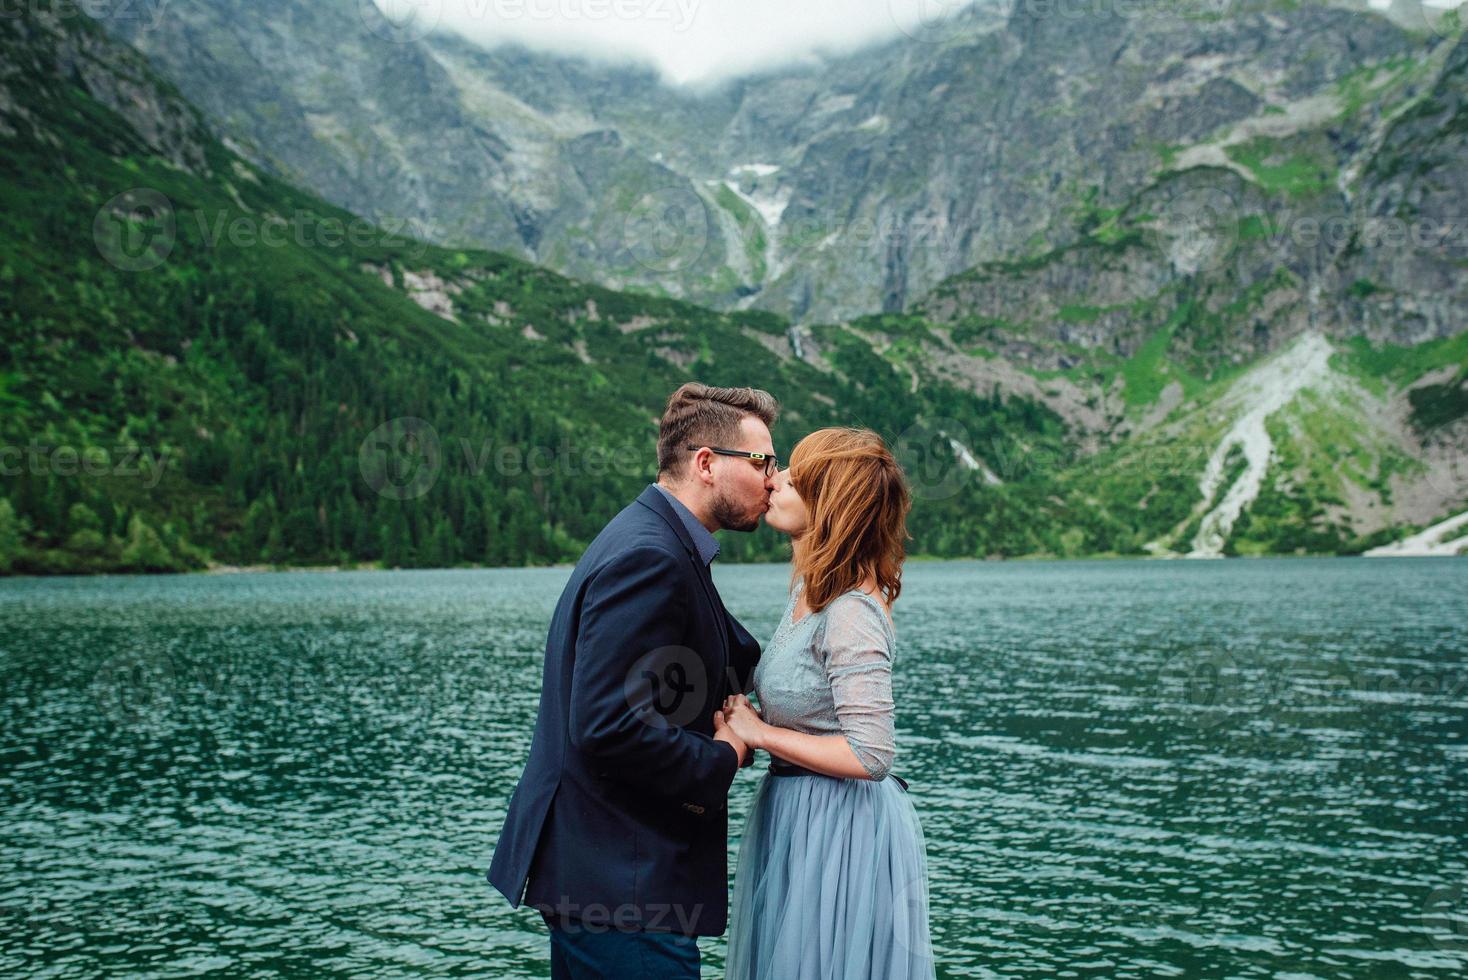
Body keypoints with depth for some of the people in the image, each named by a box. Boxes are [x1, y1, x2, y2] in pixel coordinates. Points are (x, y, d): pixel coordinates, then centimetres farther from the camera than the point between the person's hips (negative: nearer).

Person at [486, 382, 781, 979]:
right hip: (624, 882, -10)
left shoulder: (658, 545, 12)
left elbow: (742, 662, 16)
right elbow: (608, 725, -28)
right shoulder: (647, 559, -21)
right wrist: (721, 762, -15)